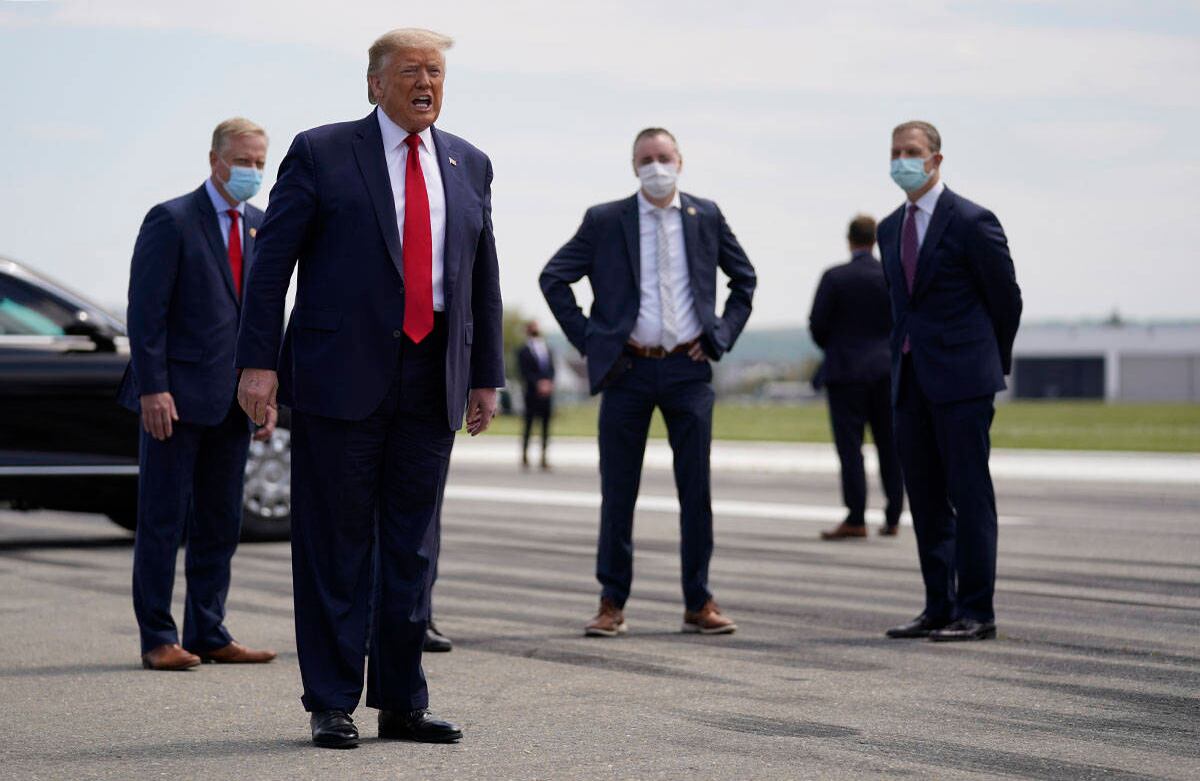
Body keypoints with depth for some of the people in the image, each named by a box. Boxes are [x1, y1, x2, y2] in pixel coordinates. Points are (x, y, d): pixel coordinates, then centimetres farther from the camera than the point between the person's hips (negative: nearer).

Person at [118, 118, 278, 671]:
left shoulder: (261, 227, 14)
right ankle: (158, 639, 4)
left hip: (232, 401, 6)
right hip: (176, 396, -6)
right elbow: (146, 310, -11)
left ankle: (208, 635, 16)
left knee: (220, 523, 9)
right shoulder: (171, 221, -6)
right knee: (162, 519, -1)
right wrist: (152, 388, -17)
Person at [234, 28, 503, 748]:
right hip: (342, 375, -4)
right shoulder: (321, 153, 0)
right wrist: (258, 360, -10)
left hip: (432, 383, 4)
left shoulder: (469, 166, 14)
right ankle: (332, 706, 9)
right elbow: (272, 261, -3)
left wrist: (488, 376, 13)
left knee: (414, 546, 9)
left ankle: (402, 702, 18)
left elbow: (484, 276, 17)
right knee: (336, 545, 1)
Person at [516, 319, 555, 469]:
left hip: (546, 393, 4)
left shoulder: (547, 350, 16)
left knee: (546, 425, 2)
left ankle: (544, 458, 5)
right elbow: (525, 372, -7)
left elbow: (551, 369, 10)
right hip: (532, 393, -4)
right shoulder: (524, 352, 1)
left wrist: (549, 382, -9)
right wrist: (538, 383, -17)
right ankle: (524, 455, 5)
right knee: (529, 423, -3)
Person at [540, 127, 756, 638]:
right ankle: (612, 605, 12)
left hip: (688, 369, 1)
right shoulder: (604, 221, 0)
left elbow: (745, 279, 18)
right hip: (628, 368, -1)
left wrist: (722, 334, 6)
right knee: (618, 493, 3)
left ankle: (699, 605, 11)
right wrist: (588, 339, -3)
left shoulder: (706, 217, 6)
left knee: (696, 489, 3)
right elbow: (553, 278, 4)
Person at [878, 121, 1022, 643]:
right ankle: (939, 609, 14)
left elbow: (1006, 298, 0)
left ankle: (976, 613, 0)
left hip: (961, 380, -7)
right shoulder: (890, 229, 14)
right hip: (911, 380, 7)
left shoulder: (972, 222, -7)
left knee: (969, 495, -4)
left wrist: (995, 362, 10)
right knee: (925, 498, 8)